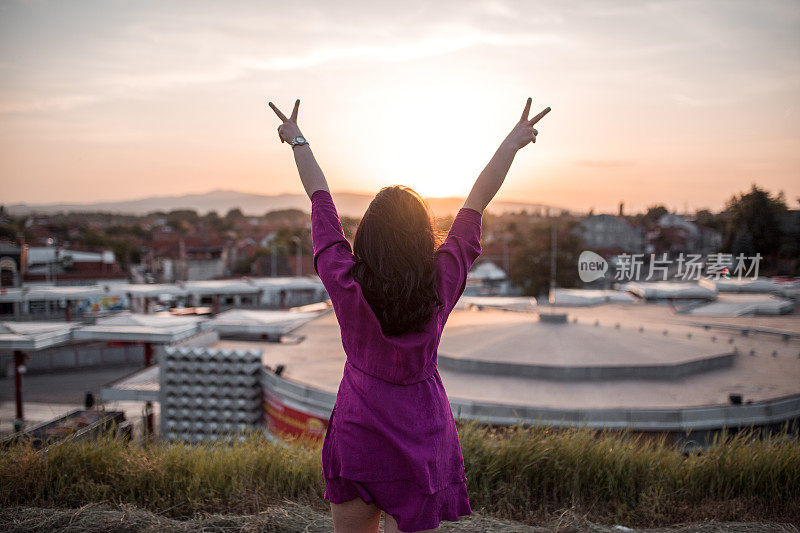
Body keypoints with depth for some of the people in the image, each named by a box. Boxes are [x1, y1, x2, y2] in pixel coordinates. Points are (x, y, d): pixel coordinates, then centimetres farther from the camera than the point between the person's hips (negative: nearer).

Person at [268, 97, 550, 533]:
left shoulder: (344, 283, -15)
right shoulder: (441, 282, -15)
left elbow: (322, 202, -2)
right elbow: (478, 201, -4)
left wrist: (298, 142, 13)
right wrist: (513, 141, 8)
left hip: (355, 430, 1)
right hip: (419, 436, -1)